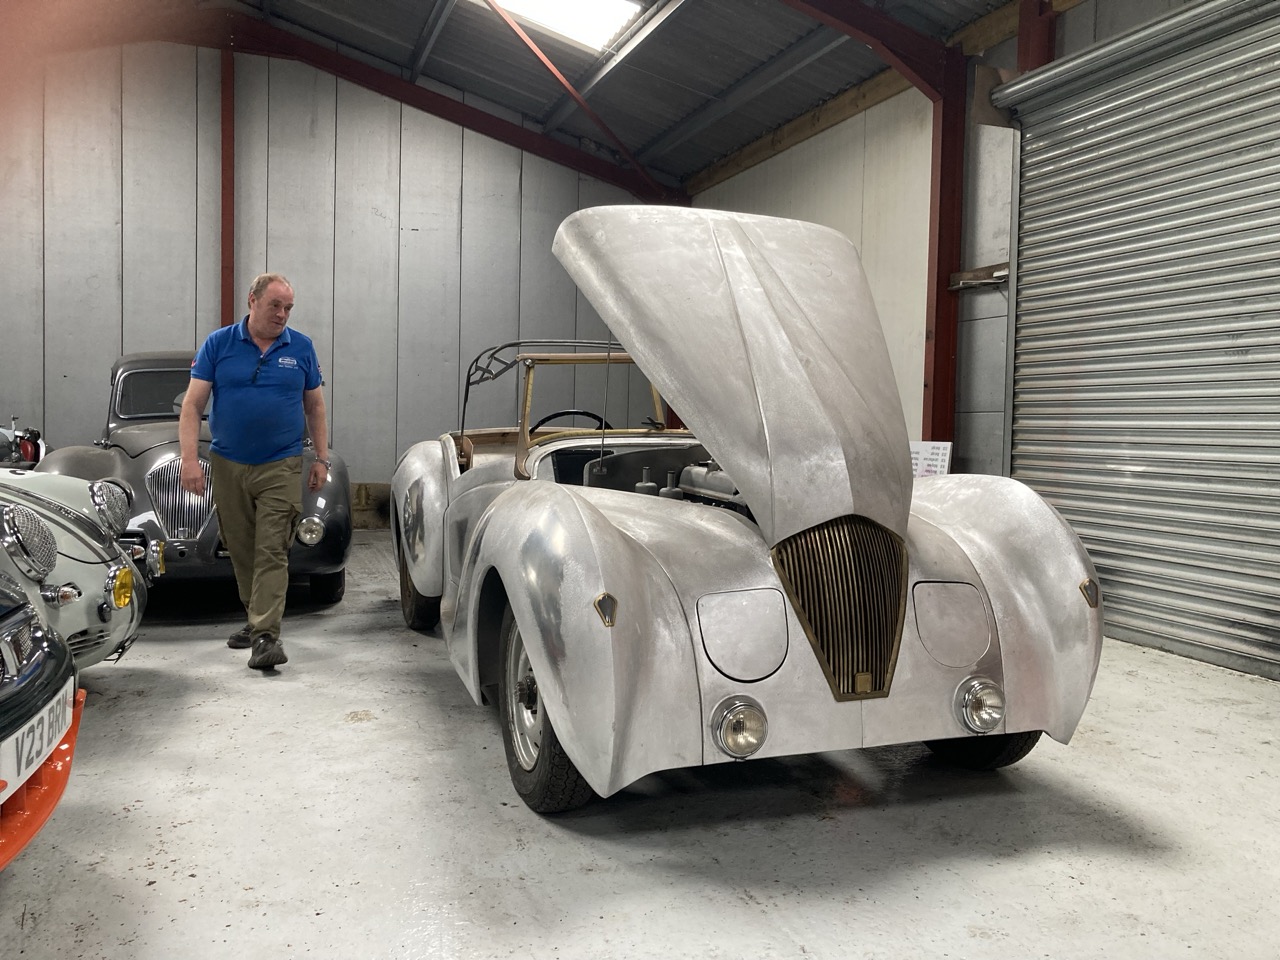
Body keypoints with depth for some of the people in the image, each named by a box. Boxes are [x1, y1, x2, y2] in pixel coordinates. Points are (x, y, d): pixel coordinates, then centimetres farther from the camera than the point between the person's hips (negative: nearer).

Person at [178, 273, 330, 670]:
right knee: (241, 551, 13)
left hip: (281, 468, -1)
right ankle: (255, 617, 30)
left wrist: (322, 459, 4)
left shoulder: (301, 348, 3)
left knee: (272, 552, -8)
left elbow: (314, 406, 10)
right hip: (228, 466, 2)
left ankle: (267, 634, -11)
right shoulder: (218, 344, 0)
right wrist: (190, 458, -13)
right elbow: (192, 405, -3)